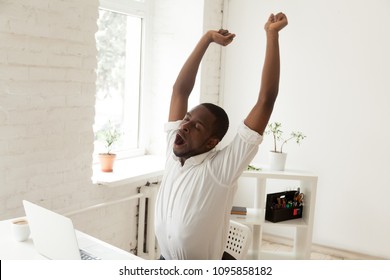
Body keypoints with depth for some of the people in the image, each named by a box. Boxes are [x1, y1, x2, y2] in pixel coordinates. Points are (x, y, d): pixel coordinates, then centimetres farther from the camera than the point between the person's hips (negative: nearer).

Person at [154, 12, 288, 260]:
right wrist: (207, 39, -2)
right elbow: (180, 90, -2)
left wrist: (272, 35, -22)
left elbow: (266, 101, -24)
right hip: (164, 265, 5)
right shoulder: (175, 152, -6)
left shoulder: (223, 167, -20)